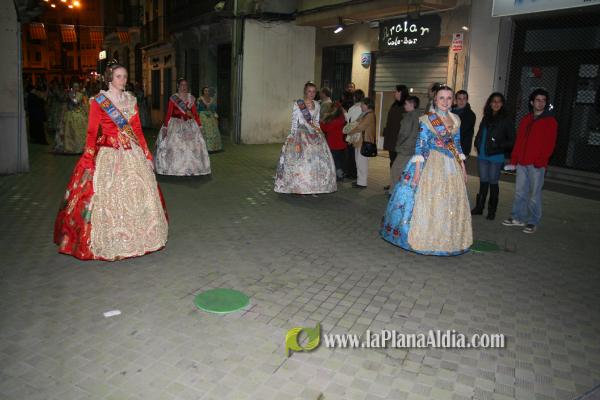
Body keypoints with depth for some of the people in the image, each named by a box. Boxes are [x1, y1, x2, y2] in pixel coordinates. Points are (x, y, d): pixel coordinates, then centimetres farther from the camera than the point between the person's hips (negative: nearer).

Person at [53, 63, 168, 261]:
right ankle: (108, 243, 12)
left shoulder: (131, 100, 11)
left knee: (137, 194, 7)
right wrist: (88, 161, -13)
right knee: (107, 196, -1)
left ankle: (135, 237, 22)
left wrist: (147, 154, 9)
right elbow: (92, 132, -6)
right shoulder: (98, 101, -2)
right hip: (108, 155, -4)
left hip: (133, 154, 4)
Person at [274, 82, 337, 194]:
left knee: (317, 159, 2)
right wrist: (294, 138, -12)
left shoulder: (316, 104, 11)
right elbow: (294, 122, -7)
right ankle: (299, 187, 4)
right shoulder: (298, 104, -5)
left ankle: (313, 187, 12)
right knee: (300, 160, -5)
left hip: (315, 135, 5)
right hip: (301, 134, -5)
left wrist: (319, 134, 13)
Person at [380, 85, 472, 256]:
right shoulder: (427, 119, -6)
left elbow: (457, 145, 15)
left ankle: (445, 240, 24)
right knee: (428, 202, -1)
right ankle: (423, 238, 12)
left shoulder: (456, 120, 10)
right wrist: (417, 169, -16)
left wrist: (463, 168, 12)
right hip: (432, 165, -5)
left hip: (452, 167, 6)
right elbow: (420, 145, -9)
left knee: (450, 205, 10)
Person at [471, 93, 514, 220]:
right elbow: (479, 134, 21)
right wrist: (477, 145, 5)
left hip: (496, 157, -4)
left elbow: (511, 140, -5)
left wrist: (499, 145, -17)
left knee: (493, 182, 3)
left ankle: (492, 210, 14)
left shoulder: (506, 120, -5)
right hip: (482, 155, 5)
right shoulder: (486, 118, 10)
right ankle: (479, 207, 20)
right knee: (483, 181, 11)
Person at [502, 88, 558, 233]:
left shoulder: (550, 121, 0)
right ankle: (518, 218, 20)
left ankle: (532, 222, 8)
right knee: (519, 192, 10)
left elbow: (549, 144, -7)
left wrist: (539, 161, -16)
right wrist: (514, 160, 9)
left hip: (537, 165, -5)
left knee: (534, 194, 0)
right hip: (522, 163, 5)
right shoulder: (525, 120, 15)